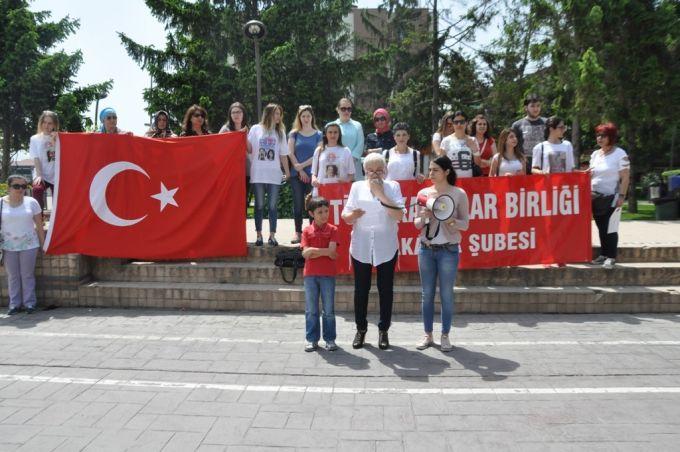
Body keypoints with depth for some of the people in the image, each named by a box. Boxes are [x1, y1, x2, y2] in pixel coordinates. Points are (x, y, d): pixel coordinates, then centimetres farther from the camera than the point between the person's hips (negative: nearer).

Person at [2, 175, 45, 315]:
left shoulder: (31, 202, 0)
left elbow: (39, 225, 2)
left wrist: (43, 243, 1)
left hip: (29, 245, -1)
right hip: (8, 247, 1)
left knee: (28, 275, 3)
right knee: (12, 276, 7)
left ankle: (29, 303, 11)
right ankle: (15, 304, 16)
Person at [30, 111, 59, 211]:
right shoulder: (35, 139, 5)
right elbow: (36, 159, -2)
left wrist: (54, 141, -15)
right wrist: (39, 175, -12)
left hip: (57, 176, 1)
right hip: (42, 175, -1)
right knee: (37, 189, -30)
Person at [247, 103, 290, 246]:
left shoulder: (280, 132, 11)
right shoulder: (256, 129, 6)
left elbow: (283, 155, 11)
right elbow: (249, 149, 4)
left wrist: (287, 172, 7)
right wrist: (244, 138, -11)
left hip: (274, 175, 1)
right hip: (258, 175, -1)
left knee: (273, 206, 1)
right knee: (259, 206, 4)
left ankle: (272, 236, 7)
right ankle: (259, 235, 11)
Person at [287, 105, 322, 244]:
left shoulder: (318, 135, 7)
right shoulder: (294, 134, 9)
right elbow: (291, 153, 2)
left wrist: (302, 165, -11)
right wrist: (300, 170, -7)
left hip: (312, 174, -1)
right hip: (296, 174, 1)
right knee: (298, 204, 3)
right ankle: (298, 232, 9)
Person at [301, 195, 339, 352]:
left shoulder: (332, 229, 0)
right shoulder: (307, 231, 3)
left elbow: (332, 253, -12)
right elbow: (305, 254, -7)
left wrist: (313, 250, -11)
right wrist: (326, 252, -13)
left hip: (327, 275, -1)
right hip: (310, 274, 1)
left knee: (328, 310, 7)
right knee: (311, 310, 9)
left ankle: (330, 339, 18)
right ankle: (312, 339, 19)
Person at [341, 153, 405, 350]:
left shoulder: (393, 187, 2)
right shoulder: (357, 187, 5)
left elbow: (399, 215, -11)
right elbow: (346, 216, 2)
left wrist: (381, 194, -15)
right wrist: (353, 215, -21)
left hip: (386, 246, -1)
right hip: (361, 246, 1)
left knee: (386, 289, 6)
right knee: (361, 289, 8)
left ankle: (383, 330, 20)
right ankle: (361, 328, 23)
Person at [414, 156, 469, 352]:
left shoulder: (459, 194, -4)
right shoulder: (423, 193, 4)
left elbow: (465, 224, -2)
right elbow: (416, 224, 8)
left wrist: (450, 220, -20)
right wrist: (423, 217, -13)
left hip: (448, 250, -3)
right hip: (426, 249, 3)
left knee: (446, 294, 4)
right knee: (427, 294, 9)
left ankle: (445, 336, 18)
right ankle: (428, 335, 21)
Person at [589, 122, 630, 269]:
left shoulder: (620, 154, -7)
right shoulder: (595, 154, 11)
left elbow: (625, 177, -10)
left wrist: (621, 196, -15)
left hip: (611, 198, -6)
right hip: (595, 197, 6)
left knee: (609, 228, -4)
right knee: (601, 228, 9)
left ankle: (611, 257, 3)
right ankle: (603, 254, 17)